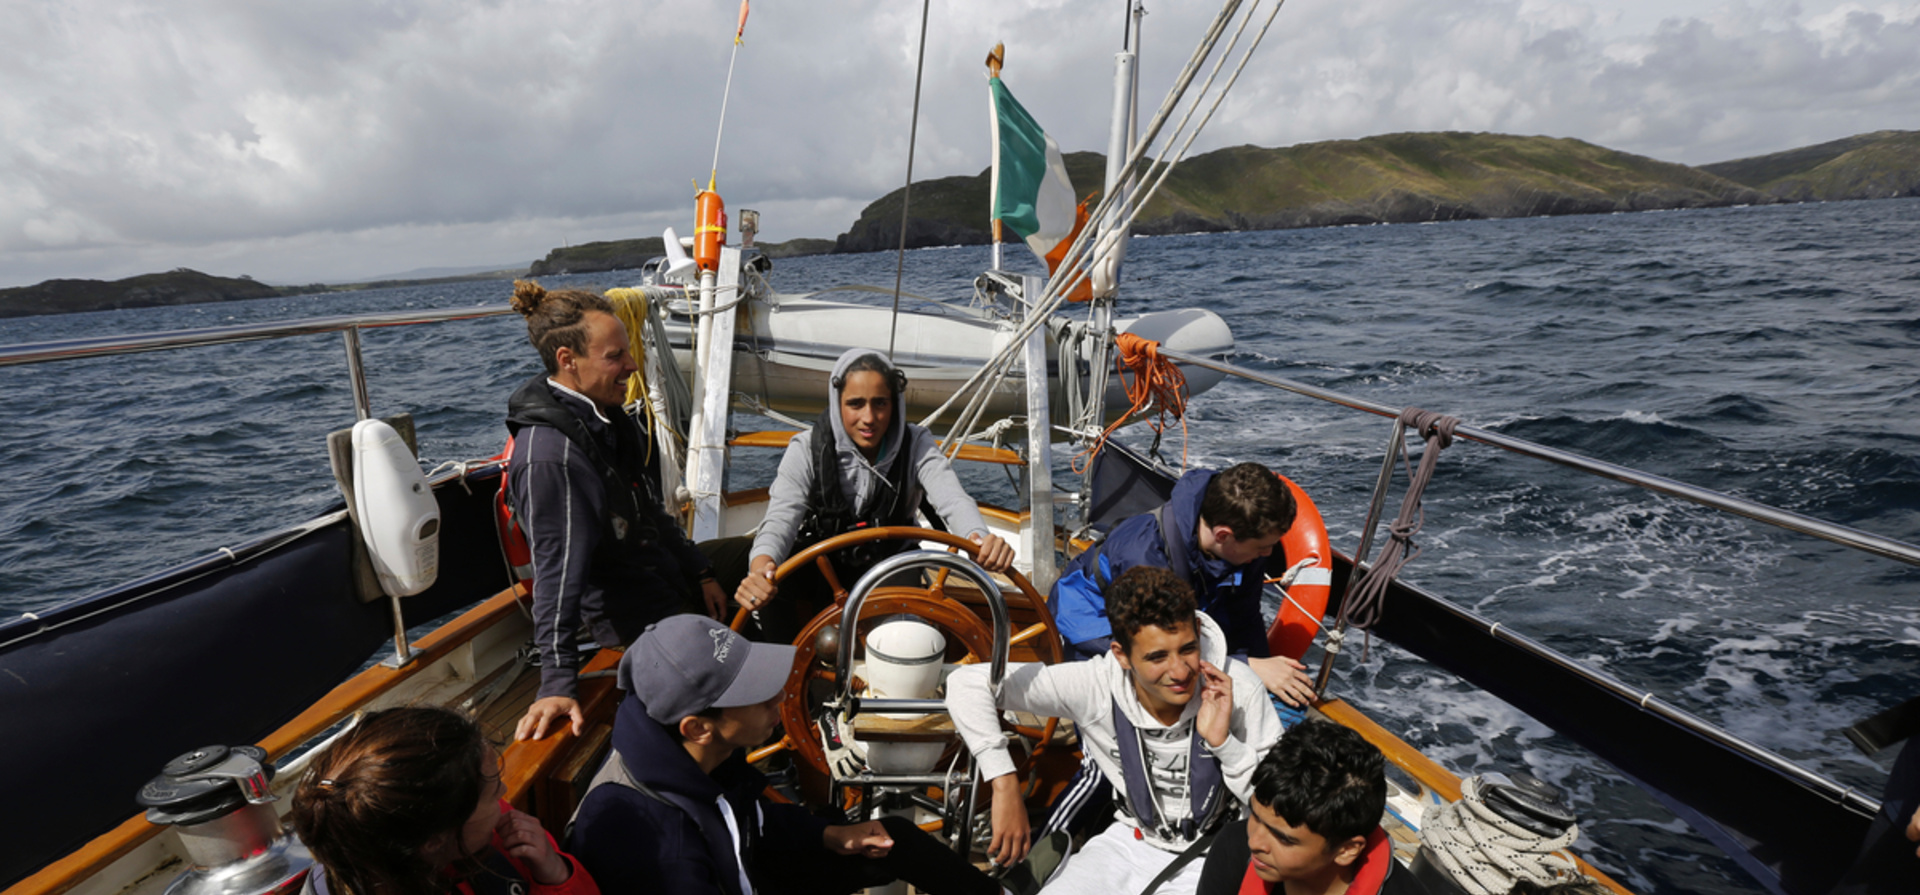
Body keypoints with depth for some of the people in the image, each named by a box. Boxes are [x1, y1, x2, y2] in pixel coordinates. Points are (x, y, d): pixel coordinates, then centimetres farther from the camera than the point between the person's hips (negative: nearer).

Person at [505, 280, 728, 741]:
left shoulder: (606, 417, 2)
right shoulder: (549, 454, -27)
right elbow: (557, 570, -29)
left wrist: (699, 574, 12)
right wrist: (558, 682, -29)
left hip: (668, 581, 10)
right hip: (639, 618, -10)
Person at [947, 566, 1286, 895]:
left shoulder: (1238, 690, -24)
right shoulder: (1094, 685, -24)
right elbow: (968, 683, -22)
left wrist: (1224, 743, -31)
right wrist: (1005, 785, -26)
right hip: (1130, 842, 0)